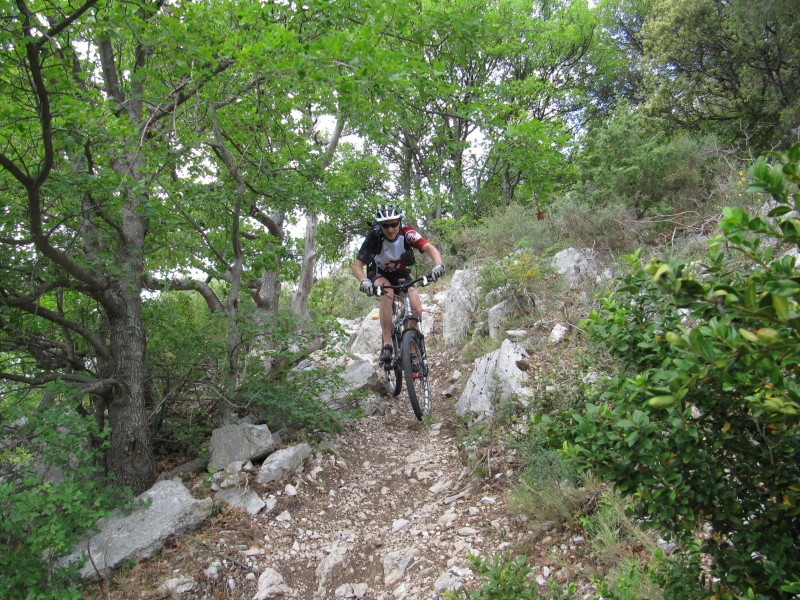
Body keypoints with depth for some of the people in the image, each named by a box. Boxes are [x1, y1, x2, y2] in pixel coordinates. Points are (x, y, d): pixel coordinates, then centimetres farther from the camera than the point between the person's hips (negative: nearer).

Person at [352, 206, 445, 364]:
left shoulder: (406, 233, -25)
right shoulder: (374, 237, -27)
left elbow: (429, 248, -37)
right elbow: (357, 265, -31)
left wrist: (438, 265, -57)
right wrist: (364, 281, -53)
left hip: (401, 275, 2)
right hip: (379, 275, -2)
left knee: (417, 309, -20)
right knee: (387, 292, -36)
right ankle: (387, 345, -34)